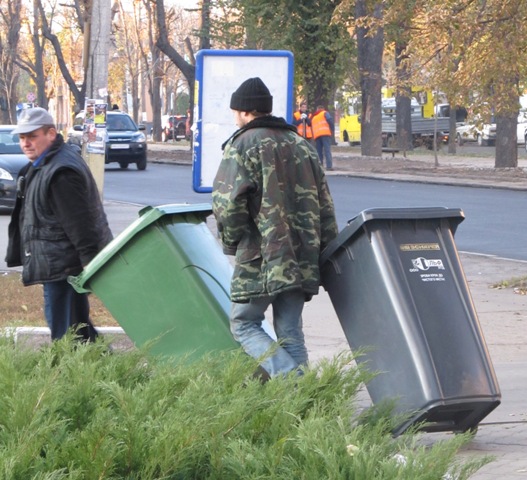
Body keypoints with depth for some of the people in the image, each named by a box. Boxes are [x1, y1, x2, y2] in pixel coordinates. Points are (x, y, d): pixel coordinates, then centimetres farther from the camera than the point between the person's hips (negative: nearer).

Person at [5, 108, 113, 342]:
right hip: (60, 264, 11)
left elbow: (78, 223, -24)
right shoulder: (41, 166, 14)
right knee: (78, 323, 18)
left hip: (61, 265, -11)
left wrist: (89, 260, -25)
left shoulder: (62, 173, -21)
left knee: (63, 329, -9)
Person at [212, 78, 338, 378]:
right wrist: (325, 249, 21)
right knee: (291, 333, 10)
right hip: (302, 260, 6)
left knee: (244, 323, 4)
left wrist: (232, 241, -1)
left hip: (260, 257, -6)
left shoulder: (242, 144, -5)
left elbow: (228, 201, -15)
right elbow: (325, 204, 17)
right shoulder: (302, 145, 17)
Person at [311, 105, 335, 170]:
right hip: (325, 133, -5)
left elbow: (312, 128, 25)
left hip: (316, 135, 5)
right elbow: (330, 121, -4)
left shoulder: (313, 117, 29)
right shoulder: (325, 113, 12)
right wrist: (332, 131, 1)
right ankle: (329, 166, -20)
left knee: (319, 151, 9)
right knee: (327, 150, -10)